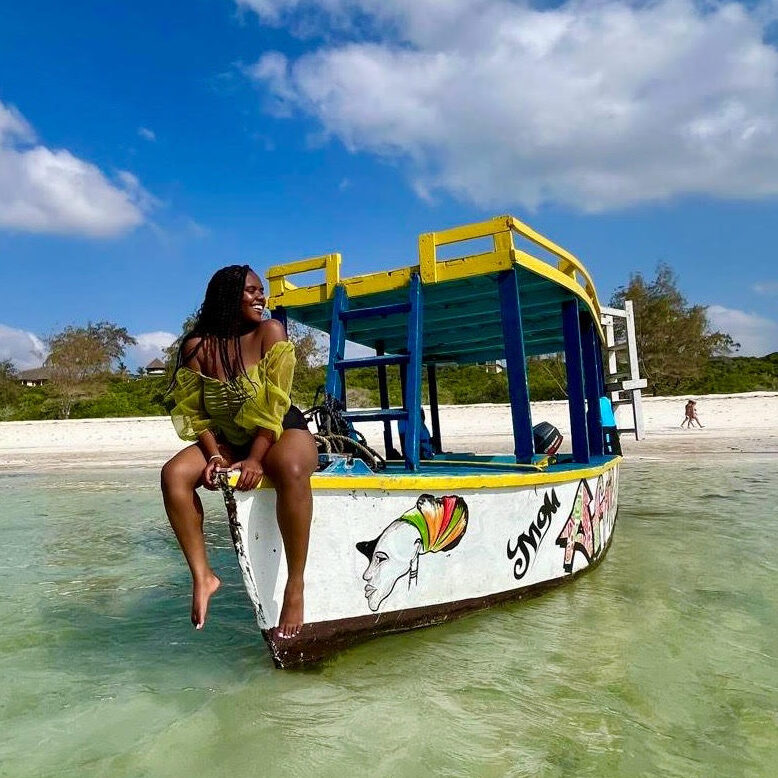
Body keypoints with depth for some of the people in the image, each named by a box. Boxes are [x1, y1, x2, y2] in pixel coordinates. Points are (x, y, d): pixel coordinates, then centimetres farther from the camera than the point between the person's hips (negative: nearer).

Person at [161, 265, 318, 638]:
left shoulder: (270, 332, -11)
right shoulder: (197, 346, -3)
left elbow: (274, 403, -16)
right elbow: (192, 411, -2)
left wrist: (256, 459, -23)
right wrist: (214, 455, -17)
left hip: (282, 432, -4)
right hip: (226, 441, 4)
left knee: (291, 470, -38)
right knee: (174, 474, -20)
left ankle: (295, 586, -28)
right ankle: (202, 575, -13)